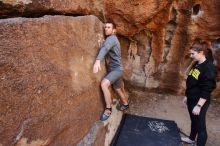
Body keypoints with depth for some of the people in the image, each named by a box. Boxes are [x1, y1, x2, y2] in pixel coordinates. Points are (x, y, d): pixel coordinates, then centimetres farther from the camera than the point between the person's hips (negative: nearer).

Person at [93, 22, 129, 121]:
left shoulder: (112, 38, -16)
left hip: (116, 69, -10)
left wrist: (97, 60, -52)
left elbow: (104, 48, -35)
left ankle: (108, 109, -18)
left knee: (104, 84, -29)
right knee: (118, 89, 22)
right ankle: (125, 104, 44)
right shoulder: (109, 39, 17)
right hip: (112, 69, 10)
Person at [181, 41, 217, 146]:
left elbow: (207, 90, -22)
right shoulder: (196, 65, 7)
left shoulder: (209, 68, -20)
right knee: (193, 121, 24)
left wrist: (199, 106, -22)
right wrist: (187, 96, 18)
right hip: (191, 100, 9)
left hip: (200, 102, -9)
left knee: (200, 125, 3)